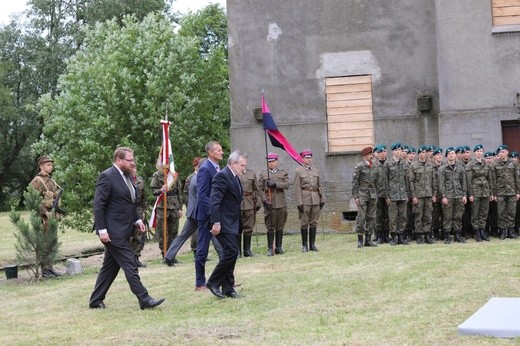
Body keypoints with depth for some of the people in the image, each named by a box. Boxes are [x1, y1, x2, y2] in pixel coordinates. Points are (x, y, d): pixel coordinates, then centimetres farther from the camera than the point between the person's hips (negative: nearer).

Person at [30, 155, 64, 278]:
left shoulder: (51, 181, 18)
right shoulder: (36, 181, -8)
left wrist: (58, 210, 16)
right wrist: (44, 212, -19)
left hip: (53, 217, 8)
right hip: (44, 218, -8)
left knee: (52, 243, 10)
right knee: (44, 245, -6)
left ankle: (50, 268, 17)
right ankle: (45, 270, -3)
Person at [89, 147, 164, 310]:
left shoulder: (126, 176, 15)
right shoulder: (107, 177, -14)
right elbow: (98, 205, -17)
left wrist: (137, 219, 12)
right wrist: (102, 230, -20)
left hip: (123, 231, 10)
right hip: (113, 232, -10)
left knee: (110, 267, 13)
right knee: (130, 266, -7)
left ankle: (96, 300, 21)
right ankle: (144, 299, -4)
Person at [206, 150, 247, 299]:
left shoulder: (235, 178, 16)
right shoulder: (222, 176, -14)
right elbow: (214, 201, -21)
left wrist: (238, 223, 17)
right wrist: (216, 222, -25)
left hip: (232, 223, 10)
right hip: (223, 223, -10)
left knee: (231, 253, 10)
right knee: (231, 252, -14)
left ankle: (228, 289, 15)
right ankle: (213, 282, -2)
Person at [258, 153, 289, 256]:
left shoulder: (283, 173, 14)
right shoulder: (263, 174, 10)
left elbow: (286, 184, -3)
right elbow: (260, 189, 3)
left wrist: (275, 184, -16)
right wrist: (264, 200, -9)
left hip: (281, 204, 2)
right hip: (269, 204, -2)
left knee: (280, 227, 5)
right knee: (270, 227, -4)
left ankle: (279, 247, 12)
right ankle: (270, 248, -1)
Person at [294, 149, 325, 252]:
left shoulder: (316, 170, 14)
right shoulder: (298, 171, -1)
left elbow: (320, 186, 16)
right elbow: (297, 188, -6)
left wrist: (322, 199, 9)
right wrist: (299, 203, -12)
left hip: (315, 200, 4)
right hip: (304, 199, -4)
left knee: (314, 222, 6)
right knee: (304, 223, 0)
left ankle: (312, 244, 11)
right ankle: (304, 245, 7)